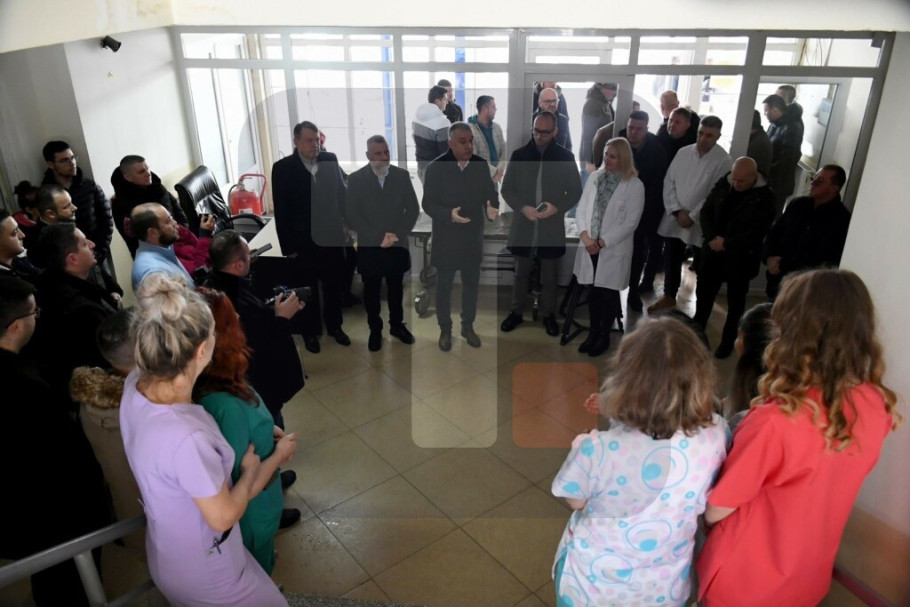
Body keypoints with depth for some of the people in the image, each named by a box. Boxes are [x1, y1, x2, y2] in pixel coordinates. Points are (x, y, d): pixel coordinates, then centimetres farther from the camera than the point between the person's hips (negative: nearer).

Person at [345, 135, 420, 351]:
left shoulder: (402, 175, 0)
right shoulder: (356, 179, -6)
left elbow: (413, 209, 1)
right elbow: (353, 216, -9)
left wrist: (397, 234, -10)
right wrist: (378, 237, -16)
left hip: (397, 245, 2)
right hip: (369, 246, -1)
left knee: (396, 289, 15)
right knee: (371, 292, 11)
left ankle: (397, 325, 33)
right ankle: (375, 330, 27)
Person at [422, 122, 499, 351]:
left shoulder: (481, 165, -2)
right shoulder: (436, 168, -13)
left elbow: (490, 193, 2)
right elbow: (428, 203, -12)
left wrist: (492, 208, -22)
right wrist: (449, 214, -30)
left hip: (473, 239, 3)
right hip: (445, 240, -3)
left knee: (471, 285, 16)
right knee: (444, 288, 10)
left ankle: (468, 326, 34)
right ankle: (445, 330, 28)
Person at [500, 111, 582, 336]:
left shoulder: (565, 157, -1)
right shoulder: (519, 155, 1)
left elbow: (576, 191, 3)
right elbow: (506, 189, 2)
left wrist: (557, 207, -15)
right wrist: (523, 208, -14)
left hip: (552, 226, -1)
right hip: (523, 224, 1)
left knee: (550, 275, 10)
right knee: (521, 273, 12)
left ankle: (549, 315, 26)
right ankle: (516, 312, 27)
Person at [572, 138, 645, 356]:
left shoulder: (635, 185, -7)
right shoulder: (595, 178, 6)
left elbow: (631, 222, -10)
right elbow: (581, 209, 5)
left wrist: (603, 242, -13)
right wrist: (585, 236, -11)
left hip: (614, 249, -4)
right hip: (590, 247, 4)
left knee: (608, 294, 7)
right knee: (593, 292, 12)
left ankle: (604, 336, 24)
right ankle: (593, 332, 29)